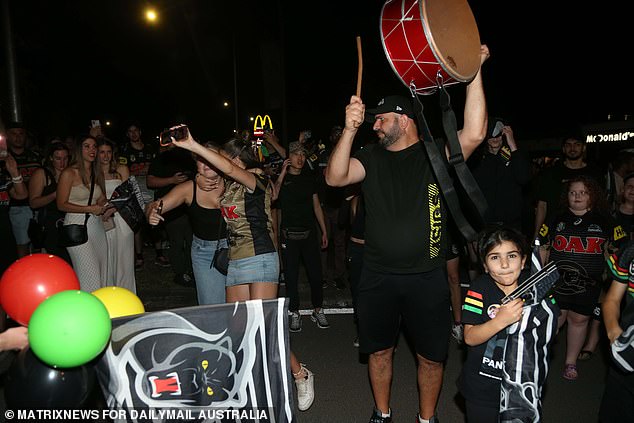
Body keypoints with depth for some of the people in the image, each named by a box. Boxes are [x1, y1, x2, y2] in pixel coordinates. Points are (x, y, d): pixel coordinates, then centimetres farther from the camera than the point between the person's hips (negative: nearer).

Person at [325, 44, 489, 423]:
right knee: (379, 350, 17)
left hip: (427, 278, -2)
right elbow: (335, 177, -12)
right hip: (378, 277, 2)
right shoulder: (372, 157, 3)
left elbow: (474, 133, -20)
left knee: (431, 357, 12)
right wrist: (350, 129, -24)